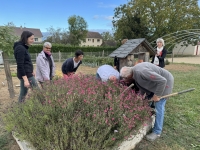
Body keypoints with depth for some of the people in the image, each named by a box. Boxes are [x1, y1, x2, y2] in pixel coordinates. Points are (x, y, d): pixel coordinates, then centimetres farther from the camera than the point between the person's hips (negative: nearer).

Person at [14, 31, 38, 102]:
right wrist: (25, 79, -24)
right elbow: (20, 65, -21)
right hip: (26, 75, -9)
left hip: (27, 74, 9)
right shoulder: (20, 48, -16)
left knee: (23, 92, 15)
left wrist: (31, 71, 21)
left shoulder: (23, 47, 12)